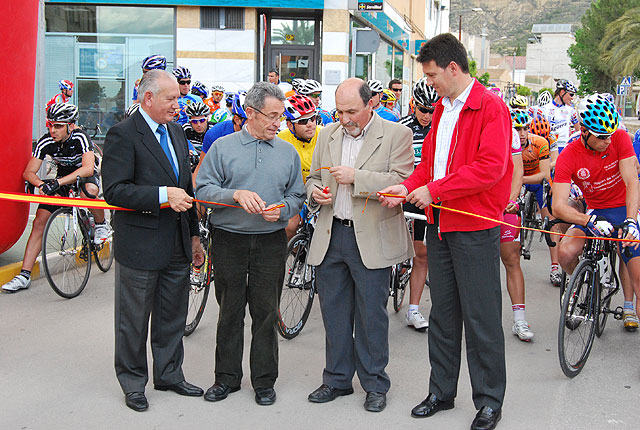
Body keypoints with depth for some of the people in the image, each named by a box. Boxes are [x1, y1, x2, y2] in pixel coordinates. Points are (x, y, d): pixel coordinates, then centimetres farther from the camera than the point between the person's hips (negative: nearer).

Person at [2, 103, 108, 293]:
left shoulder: (80, 138, -27)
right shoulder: (45, 142, -16)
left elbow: (88, 168, -40)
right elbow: (28, 172, -16)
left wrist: (58, 182, -49)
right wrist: (41, 183, -40)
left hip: (85, 177, -4)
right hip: (61, 181, 4)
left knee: (89, 191, -42)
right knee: (39, 222, -10)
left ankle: (101, 226, -11)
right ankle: (24, 275, -6)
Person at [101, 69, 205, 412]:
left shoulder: (176, 132, 12)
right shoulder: (123, 135, -13)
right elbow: (115, 191, -21)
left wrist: (194, 235, 18)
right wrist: (163, 195, -28)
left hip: (177, 247, 7)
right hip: (139, 246, -7)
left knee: (173, 317, 17)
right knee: (133, 320, 8)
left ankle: (169, 375, 33)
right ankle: (133, 383, 24)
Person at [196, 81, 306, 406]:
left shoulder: (288, 152, 9)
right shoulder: (223, 147, 2)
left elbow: (297, 196, 11)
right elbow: (203, 189, -4)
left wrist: (282, 210, -10)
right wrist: (236, 194, -19)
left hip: (271, 242, 1)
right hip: (229, 241, -1)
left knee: (266, 312, 5)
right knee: (230, 312, 8)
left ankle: (264, 381, 18)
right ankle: (227, 378, 21)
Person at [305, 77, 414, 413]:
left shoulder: (396, 134, -3)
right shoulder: (328, 134, 13)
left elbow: (402, 181, -13)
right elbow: (313, 177, 20)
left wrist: (356, 177, -19)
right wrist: (315, 192, -3)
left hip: (372, 238, -5)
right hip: (330, 236, 5)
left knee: (371, 313, 2)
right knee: (334, 311, 11)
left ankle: (375, 384, 18)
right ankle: (337, 379, 26)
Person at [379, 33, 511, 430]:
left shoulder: (491, 107, -11)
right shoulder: (442, 108, 15)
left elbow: (491, 166, -21)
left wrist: (435, 190, -19)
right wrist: (410, 187, 1)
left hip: (475, 227, -8)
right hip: (439, 224, 8)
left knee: (481, 318, 0)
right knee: (442, 312, 14)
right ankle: (442, 392, 26)